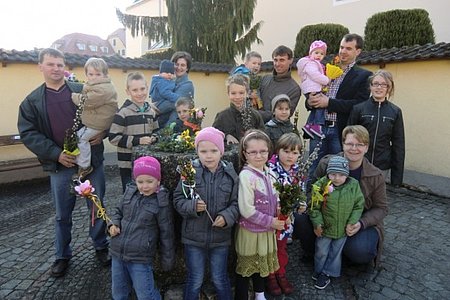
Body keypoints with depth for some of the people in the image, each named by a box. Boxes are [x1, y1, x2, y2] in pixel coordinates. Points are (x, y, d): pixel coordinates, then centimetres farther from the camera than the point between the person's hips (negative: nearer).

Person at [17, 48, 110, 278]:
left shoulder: (83, 91, 3)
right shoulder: (32, 101, 4)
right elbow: (28, 133, -1)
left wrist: (102, 133, -11)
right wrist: (56, 154, -13)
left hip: (92, 160, 0)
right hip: (61, 165, 1)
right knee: (62, 214, 13)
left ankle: (101, 247, 31)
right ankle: (62, 256, 32)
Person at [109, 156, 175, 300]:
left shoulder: (161, 202, -14)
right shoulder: (129, 192, 0)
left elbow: (166, 234, -7)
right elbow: (118, 211, 17)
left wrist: (167, 260, -1)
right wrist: (113, 224, -3)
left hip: (140, 259, -5)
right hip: (117, 254, 6)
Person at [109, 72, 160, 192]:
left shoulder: (151, 110, 7)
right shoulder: (123, 112, -12)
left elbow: (156, 131, 19)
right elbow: (114, 138, -15)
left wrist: (153, 138, -4)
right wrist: (137, 141, -19)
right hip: (128, 163, -5)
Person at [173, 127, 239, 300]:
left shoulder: (230, 174, -7)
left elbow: (236, 203, -2)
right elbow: (178, 200, -5)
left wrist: (227, 217, -19)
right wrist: (192, 206, -24)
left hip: (220, 237, 1)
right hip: (194, 236, -1)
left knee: (220, 279, 19)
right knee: (195, 280, 16)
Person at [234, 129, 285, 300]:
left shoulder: (269, 173, -1)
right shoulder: (246, 175, -24)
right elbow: (247, 210, -25)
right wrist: (270, 222, -19)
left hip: (267, 231, 7)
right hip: (250, 231, -7)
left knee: (261, 264, 26)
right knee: (246, 268, 11)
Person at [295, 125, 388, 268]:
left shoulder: (376, 176, -9)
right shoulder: (326, 164, -10)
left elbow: (381, 208, -1)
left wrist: (361, 224, -20)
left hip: (357, 223, 0)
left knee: (360, 253, -29)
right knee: (299, 220, -25)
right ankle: (313, 250, 7)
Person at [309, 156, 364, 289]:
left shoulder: (354, 185, -13)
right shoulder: (321, 185, -19)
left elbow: (359, 205, -2)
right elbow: (314, 207, -11)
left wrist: (352, 222, -8)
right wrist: (317, 224, -13)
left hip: (343, 229, 2)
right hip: (325, 228, -2)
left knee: (335, 253, 16)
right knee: (321, 252, 16)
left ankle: (326, 273, 35)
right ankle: (318, 271, 39)